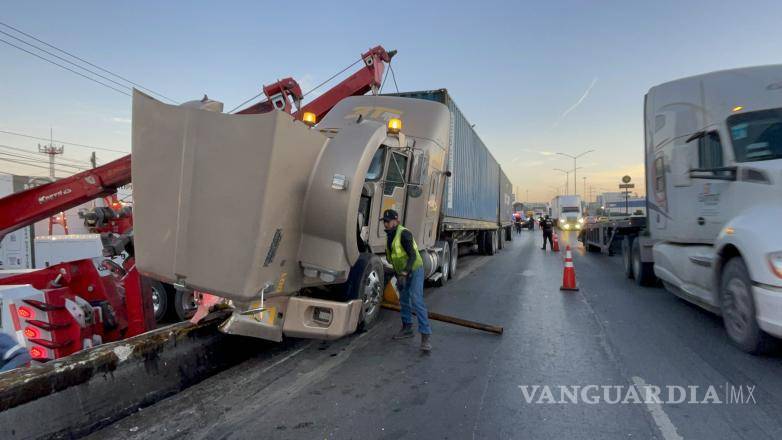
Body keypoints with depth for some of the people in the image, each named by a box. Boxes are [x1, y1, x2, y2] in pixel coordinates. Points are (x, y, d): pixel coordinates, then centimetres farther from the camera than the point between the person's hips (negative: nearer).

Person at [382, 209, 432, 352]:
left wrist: (403, 274, -38)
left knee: (417, 301, -19)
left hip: (414, 270, -9)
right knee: (404, 301, 15)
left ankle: (425, 336, -21)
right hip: (401, 272, 9)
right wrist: (397, 273, 23)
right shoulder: (390, 235, 5)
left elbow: (413, 256, -29)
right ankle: (407, 329, 31)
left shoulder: (404, 234, -24)